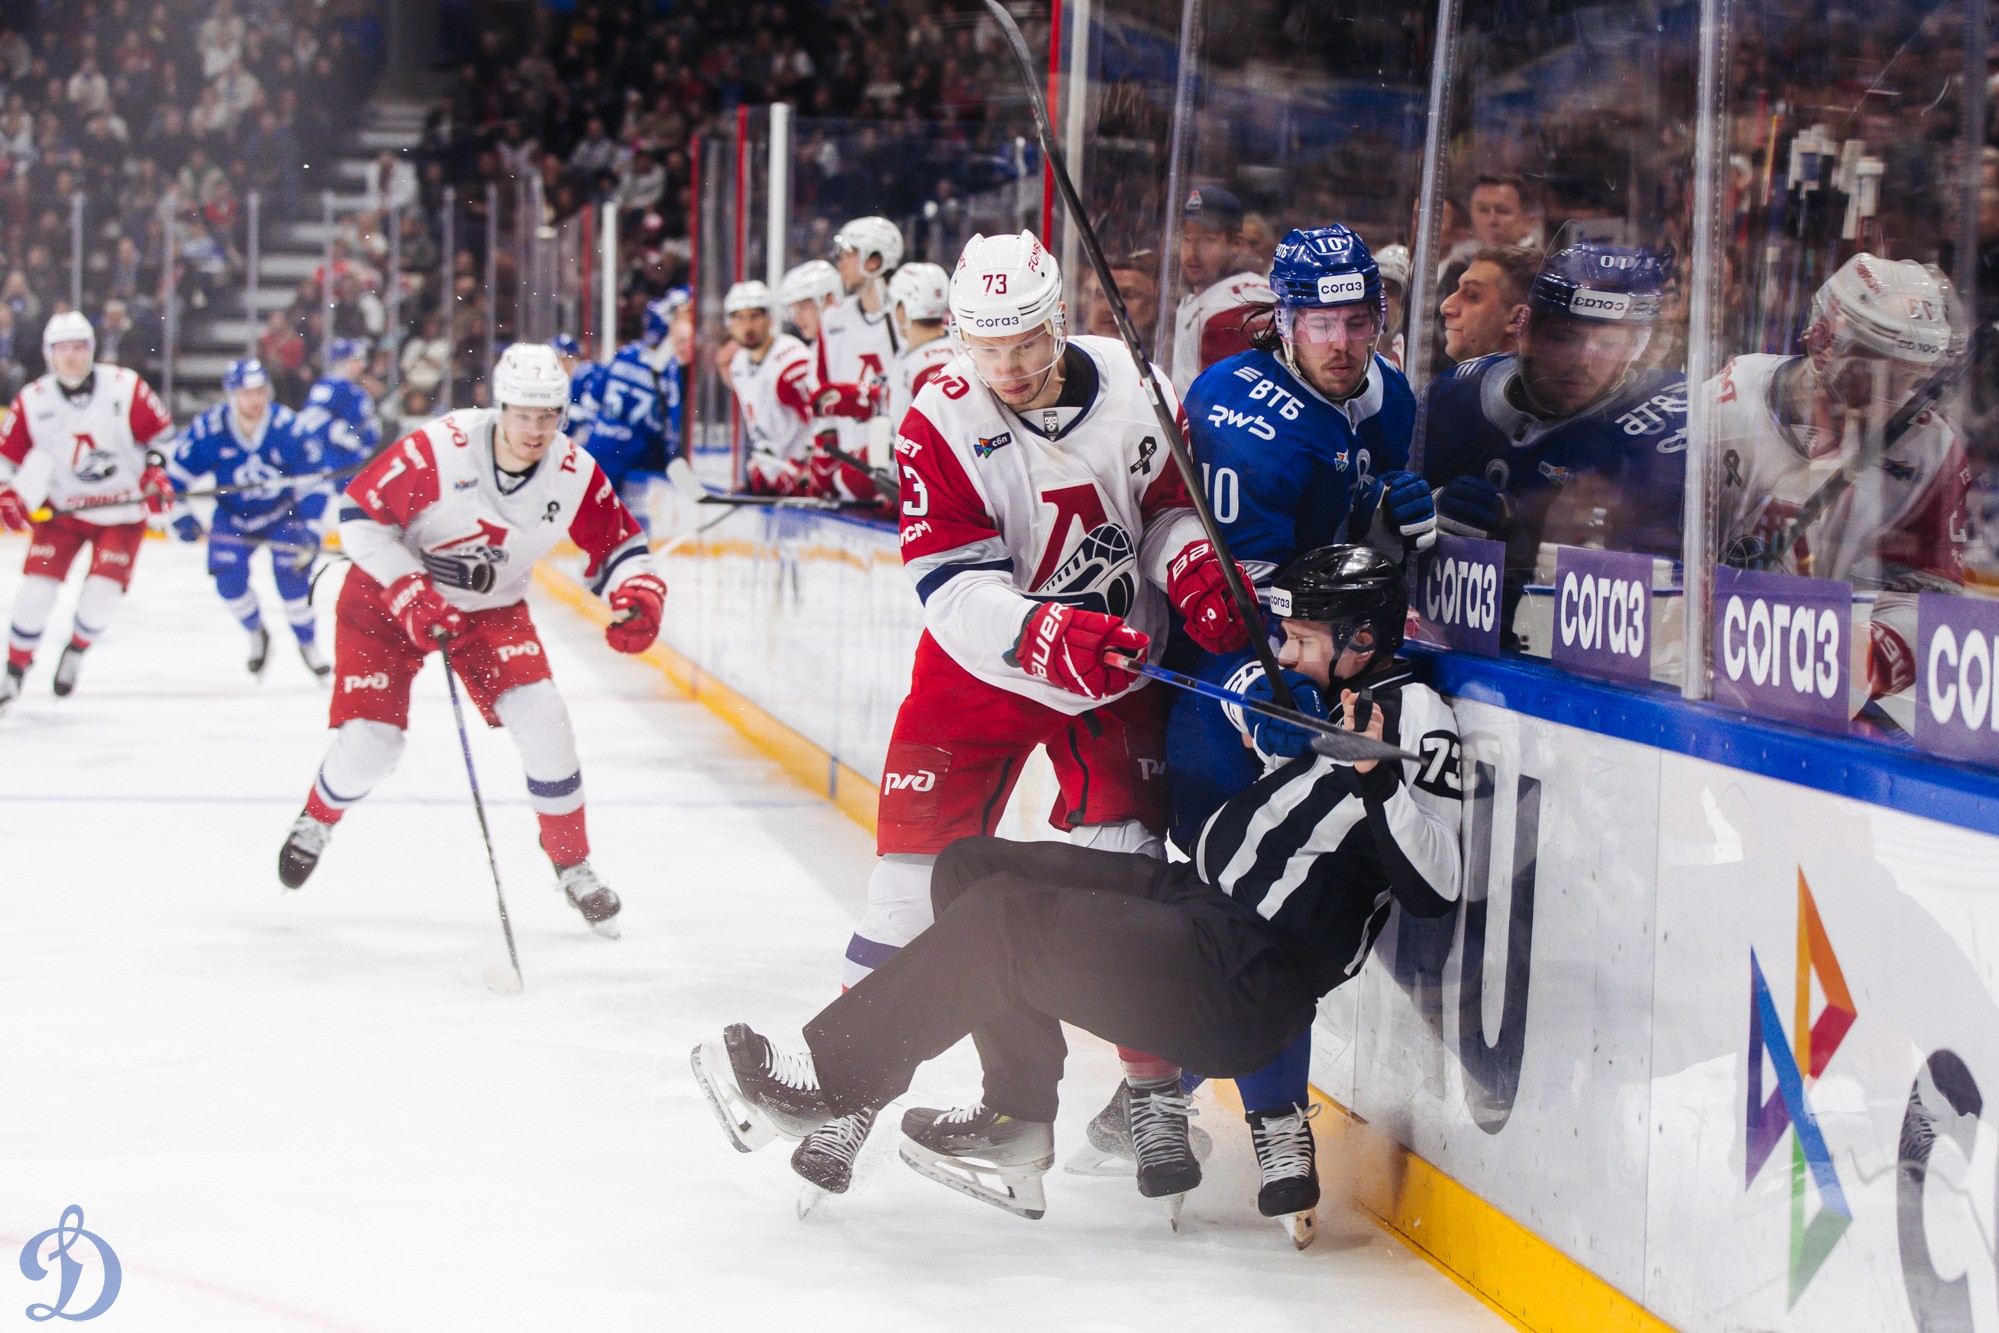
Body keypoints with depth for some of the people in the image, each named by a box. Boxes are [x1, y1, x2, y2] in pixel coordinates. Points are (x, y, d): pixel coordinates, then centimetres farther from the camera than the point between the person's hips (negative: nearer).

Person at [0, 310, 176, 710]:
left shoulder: (125, 387, -12)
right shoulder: (32, 402, -8)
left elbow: (161, 433, -2)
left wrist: (158, 474, -14)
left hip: (122, 511, -1)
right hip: (62, 509, 1)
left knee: (102, 593, -13)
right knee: (36, 587, -9)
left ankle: (76, 650, 18)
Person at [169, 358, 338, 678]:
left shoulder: (288, 429, -24)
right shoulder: (207, 430, -22)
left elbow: (313, 481, -15)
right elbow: (177, 475, -9)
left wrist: (312, 531, -20)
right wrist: (180, 517, -18)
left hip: (282, 513, -1)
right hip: (233, 517, 1)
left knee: (291, 577, -15)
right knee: (228, 578, -15)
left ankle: (308, 643, 11)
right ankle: (256, 634, 16)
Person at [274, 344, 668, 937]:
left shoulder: (574, 473, -17)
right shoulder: (439, 450, -29)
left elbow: (617, 542, -3)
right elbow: (359, 514, -20)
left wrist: (638, 596, -24)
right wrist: (410, 596, -27)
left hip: (492, 608, 3)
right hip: (387, 595, -3)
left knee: (541, 719, -16)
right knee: (369, 744, -8)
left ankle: (572, 864, 3)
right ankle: (317, 820, 29)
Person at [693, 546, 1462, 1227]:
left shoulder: (1414, 720, -13)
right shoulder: (1309, 701, 14)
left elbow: (1435, 888, -24)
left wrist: (1377, 781, -36)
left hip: (1241, 990, -11)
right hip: (1192, 895, 11)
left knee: (1003, 925, -21)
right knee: (972, 868, 6)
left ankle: (827, 1082, -7)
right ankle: (1015, 1120, 6)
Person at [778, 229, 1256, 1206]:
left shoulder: (1132, 386, -10)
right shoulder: (941, 423, -17)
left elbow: (1175, 502, 6)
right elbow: (957, 592, -24)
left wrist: (1195, 568, -16)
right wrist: (1052, 638, -39)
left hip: (1120, 659, 1)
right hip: (981, 665, -1)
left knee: (1129, 866, -7)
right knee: (918, 860, -4)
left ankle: (1159, 1088, 4)